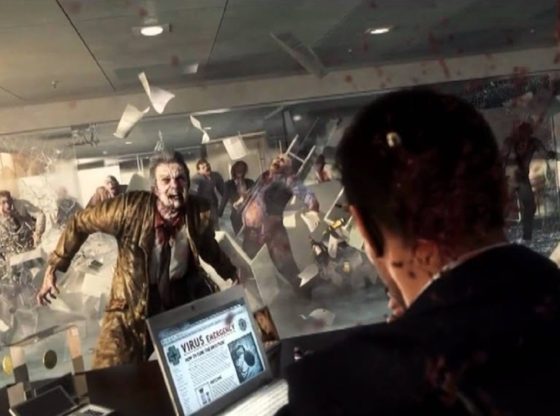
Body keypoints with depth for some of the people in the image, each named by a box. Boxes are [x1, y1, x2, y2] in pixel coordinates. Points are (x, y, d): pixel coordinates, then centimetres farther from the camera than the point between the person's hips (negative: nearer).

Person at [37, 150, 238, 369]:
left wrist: (232, 275, 19)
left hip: (184, 294, 3)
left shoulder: (200, 212, -15)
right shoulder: (131, 207, -25)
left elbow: (210, 248, 8)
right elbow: (80, 223, -10)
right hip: (134, 300, -2)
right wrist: (54, 268, -9)